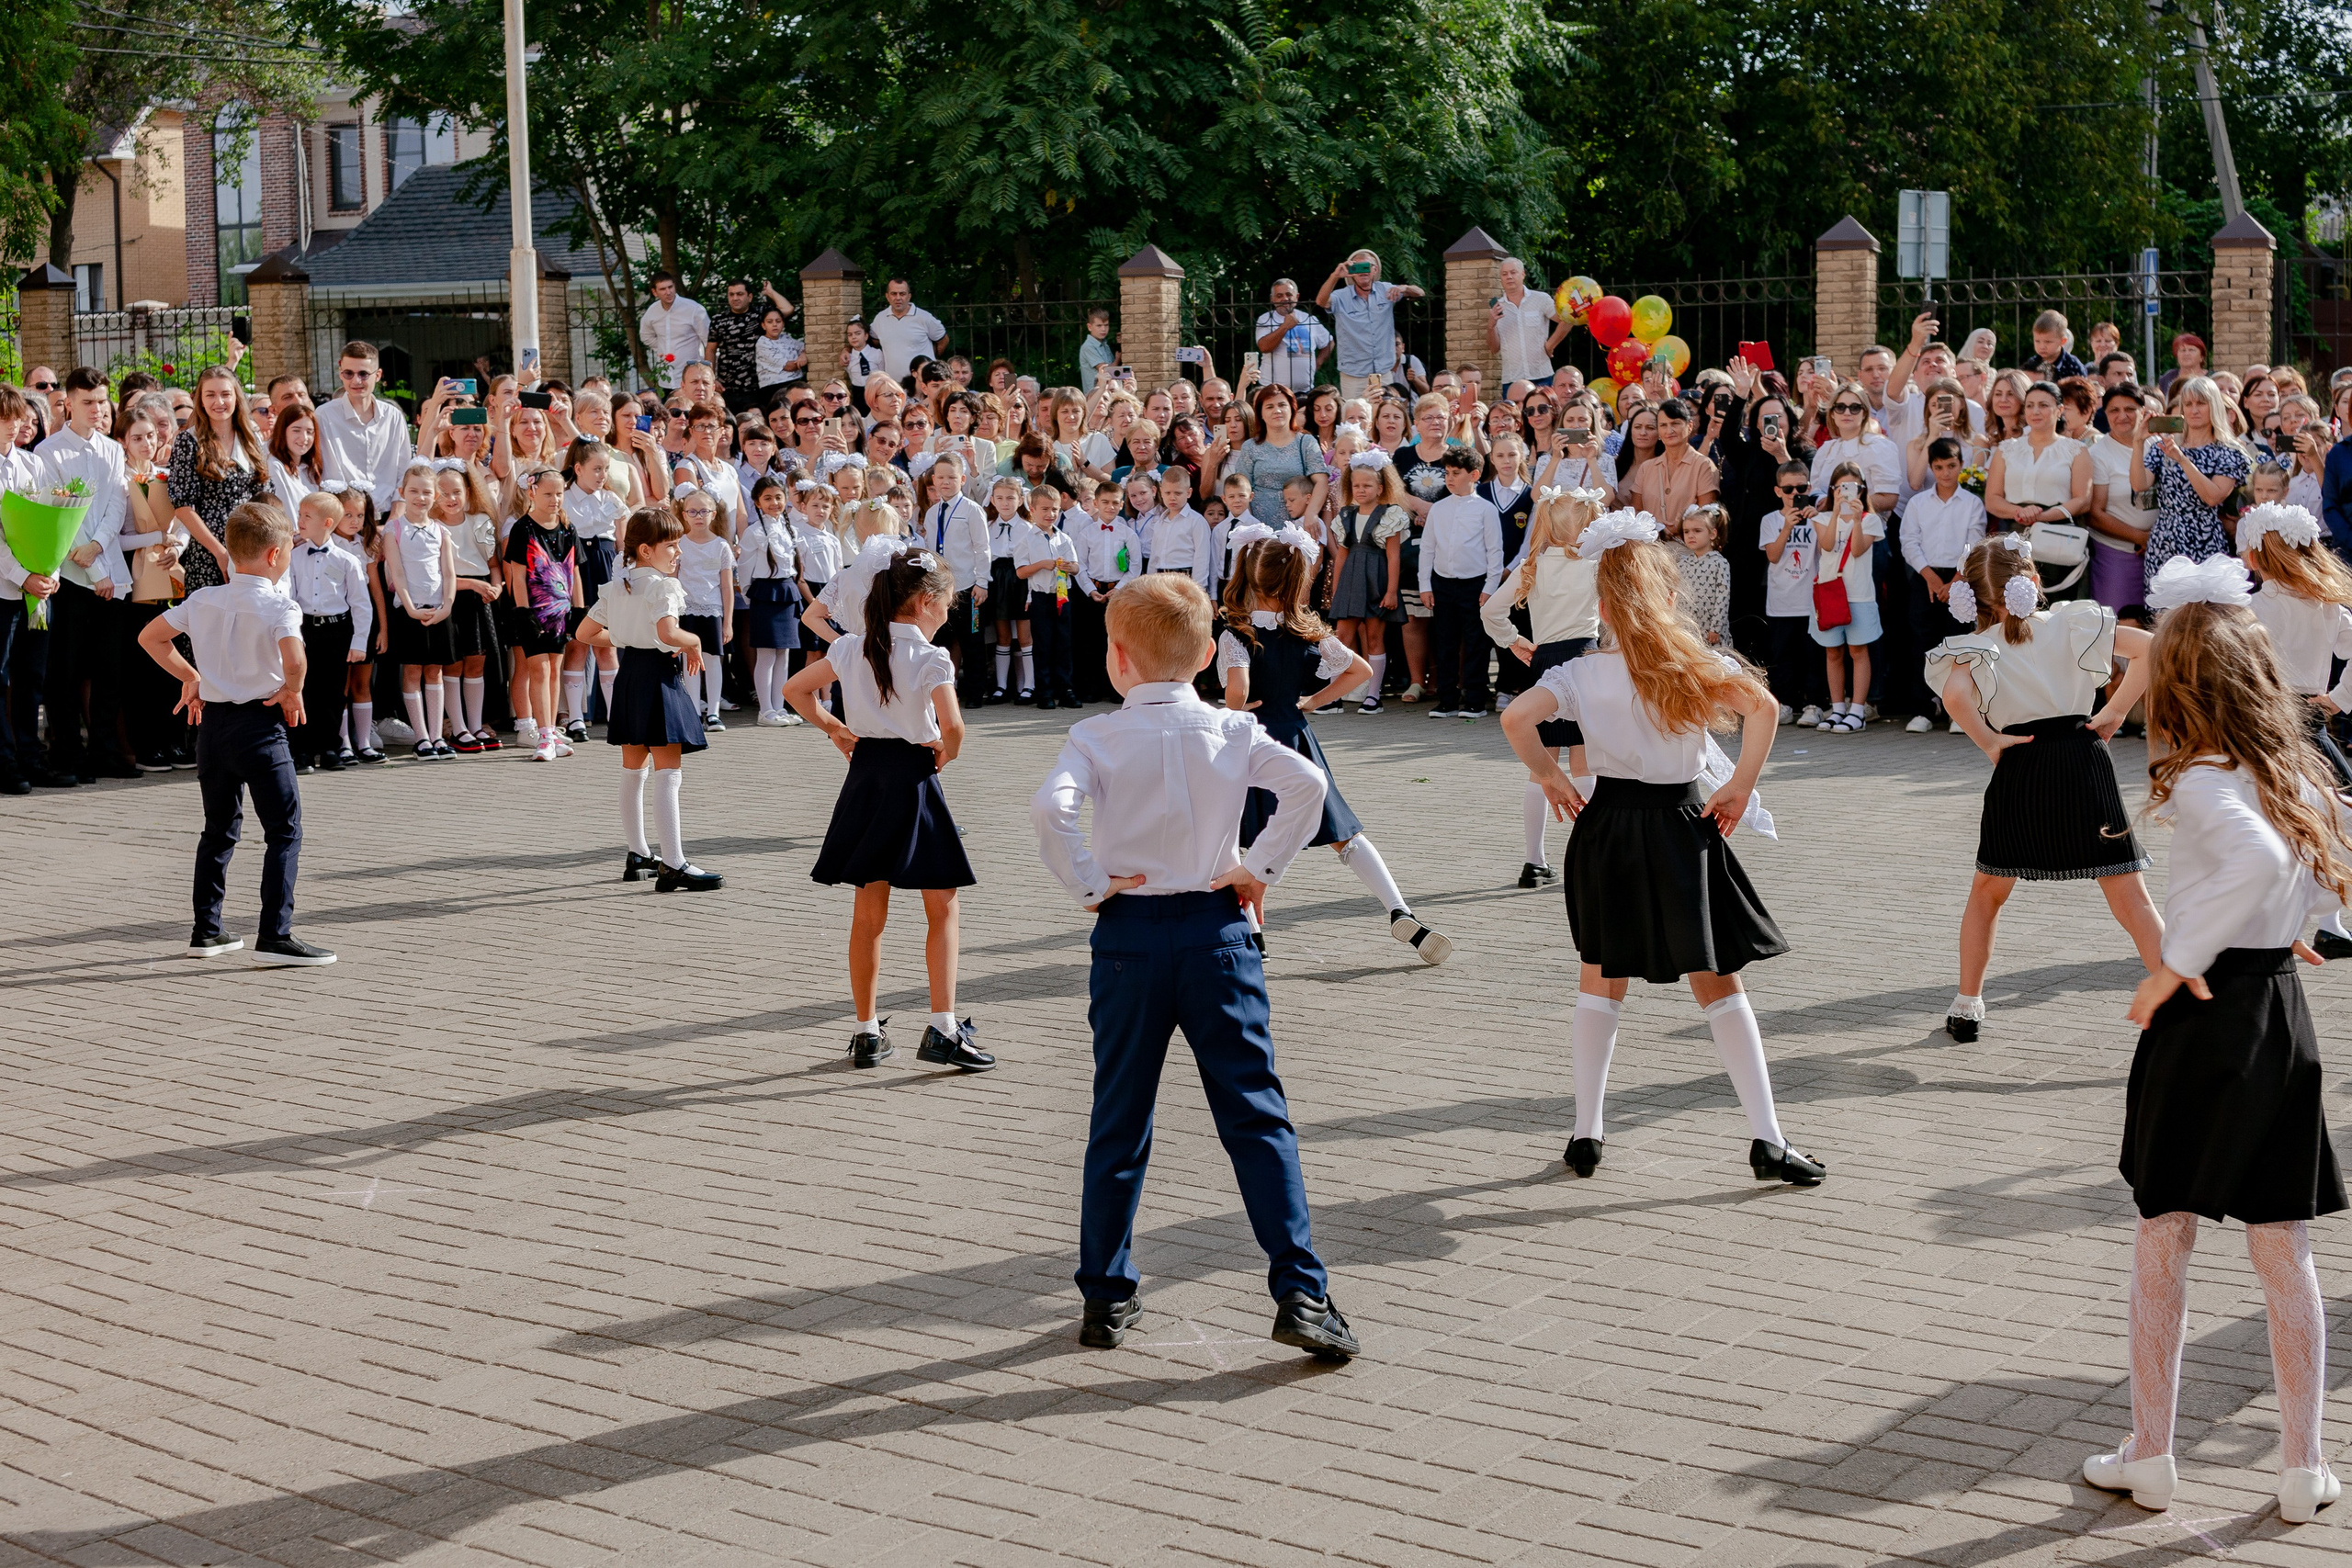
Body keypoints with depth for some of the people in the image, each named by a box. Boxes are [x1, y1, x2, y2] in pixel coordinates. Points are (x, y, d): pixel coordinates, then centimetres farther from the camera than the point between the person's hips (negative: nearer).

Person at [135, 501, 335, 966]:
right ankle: (275, 936, -9)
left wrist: (189, 677, 18)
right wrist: (292, 691, -11)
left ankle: (206, 931, 21)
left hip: (212, 722, 7)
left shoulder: (202, 601, 7)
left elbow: (150, 638, 13)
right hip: (260, 723, -7)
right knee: (285, 829, -2)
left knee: (218, 828, 18)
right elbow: (293, 657, -29)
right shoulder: (279, 606, -12)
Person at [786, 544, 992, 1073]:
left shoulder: (851, 648, 4)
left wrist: (832, 728, 13)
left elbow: (794, 689, 11)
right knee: (942, 907, 5)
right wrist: (946, 751, -5)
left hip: (866, 774, 5)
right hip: (912, 777, -5)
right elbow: (952, 724, -25)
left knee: (869, 911, 11)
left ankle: (867, 1031, 15)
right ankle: (943, 1028, -2)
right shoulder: (930, 658, -12)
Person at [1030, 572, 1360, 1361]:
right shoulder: (1232, 732, 1)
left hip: (1129, 934, 0)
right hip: (1217, 929, 1)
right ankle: (1301, 1293, -5)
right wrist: (1260, 866, -5)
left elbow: (1049, 807, -21)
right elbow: (1307, 783, -13)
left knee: (1119, 1124, 11)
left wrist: (1088, 884, -9)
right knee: (1257, 1117, 2)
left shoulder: (1098, 737, -3)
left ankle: (1106, 1296, 17)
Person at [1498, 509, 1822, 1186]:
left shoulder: (1582, 673, -5)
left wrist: (1550, 778, -3)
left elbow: (1517, 718, -17)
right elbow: (1763, 706, -18)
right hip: (1682, 822, 0)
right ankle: (1767, 1140, 3)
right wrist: (1740, 786, -8)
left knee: (1600, 983, 15)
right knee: (1719, 985, 6)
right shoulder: (1696, 662, -4)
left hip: (1608, 825, 0)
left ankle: (1587, 1133, 15)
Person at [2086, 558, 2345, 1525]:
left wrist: (2176, 965, -26)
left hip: (2204, 1017, -5)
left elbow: (2259, 859, -33)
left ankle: (2149, 1455, 16)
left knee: (2162, 1241, 8)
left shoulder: (2200, 782, -15)